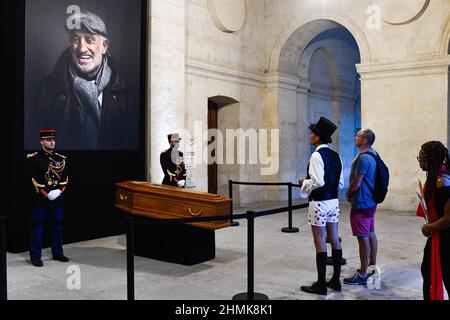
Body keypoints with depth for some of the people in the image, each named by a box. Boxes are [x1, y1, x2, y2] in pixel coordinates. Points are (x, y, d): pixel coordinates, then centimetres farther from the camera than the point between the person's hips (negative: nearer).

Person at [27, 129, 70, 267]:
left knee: (57, 224, 11)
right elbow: (34, 179, -9)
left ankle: (57, 253, 23)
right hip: (40, 198, -4)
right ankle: (35, 256, 9)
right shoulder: (34, 158, -4)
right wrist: (46, 194, -15)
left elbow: (65, 178, 8)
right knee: (38, 226, 0)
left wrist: (59, 191, -8)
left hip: (57, 198, 5)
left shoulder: (61, 159, 10)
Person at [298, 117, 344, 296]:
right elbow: (341, 183, 11)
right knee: (334, 241, 13)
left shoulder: (317, 155, -15)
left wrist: (304, 183, -6)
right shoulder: (335, 156, 8)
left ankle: (321, 285, 8)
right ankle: (336, 281, 23)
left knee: (320, 243, -1)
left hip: (319, 203, -8)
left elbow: (318, 182, -23)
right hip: (334, 201, 8)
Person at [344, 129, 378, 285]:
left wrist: (348, 193, -2)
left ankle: (362, 275, 3)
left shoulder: (363, 158, -21)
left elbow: (356, 183, -21)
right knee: (371, 234, 18)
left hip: (361, 203, -10)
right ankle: (372, 266, 30)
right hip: (370, 201, 10)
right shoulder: (373, 154, 11)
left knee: (363, 238, -4)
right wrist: (352, 193, 14)